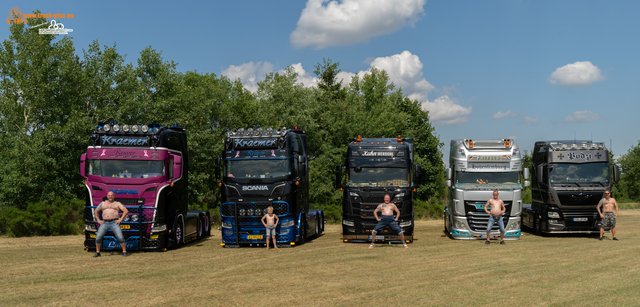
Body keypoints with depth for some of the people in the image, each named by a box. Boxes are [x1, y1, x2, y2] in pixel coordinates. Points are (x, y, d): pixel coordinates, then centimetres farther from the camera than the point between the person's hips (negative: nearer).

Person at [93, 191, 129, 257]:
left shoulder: (117, 203, 10)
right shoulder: (102, 204, 18)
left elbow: (126, 211, 1)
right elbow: (96, 211, 28)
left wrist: (120, 219, -8)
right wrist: (98, 220, 14)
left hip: (114, 223, -3)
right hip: (104, 223, 3)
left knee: (120, 237, -17)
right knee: (98, 237, -9)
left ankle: (124, 252, -4)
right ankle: (97, 252, 8)